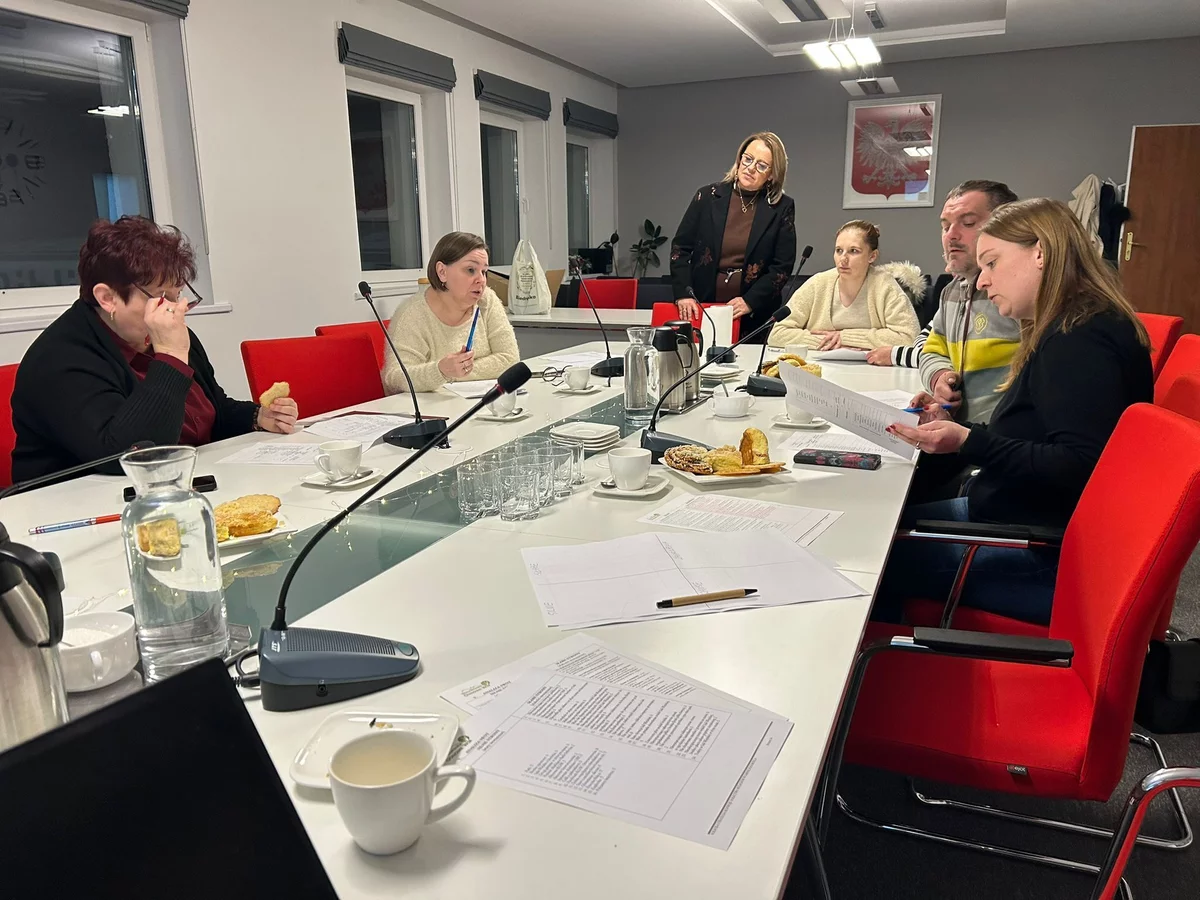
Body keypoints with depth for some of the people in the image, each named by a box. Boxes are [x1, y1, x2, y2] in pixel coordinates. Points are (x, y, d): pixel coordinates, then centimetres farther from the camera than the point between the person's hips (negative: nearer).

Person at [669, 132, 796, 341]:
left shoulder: (782, 208, 1)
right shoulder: (708, 196, 4)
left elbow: (782, 266, -2)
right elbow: (680, 248, 4)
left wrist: (750, 301, -13)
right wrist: (683, 293, -8)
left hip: (755, 317, 0)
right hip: (701, 310, 1)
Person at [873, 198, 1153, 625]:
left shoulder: (1083, 342, -19)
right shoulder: (1066, 333, 13)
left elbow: (1079, 470, -27)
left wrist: (968, 442, -31)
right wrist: (953, 427, 3)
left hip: (1049, 559, -10)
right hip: (1017, 515, 10)